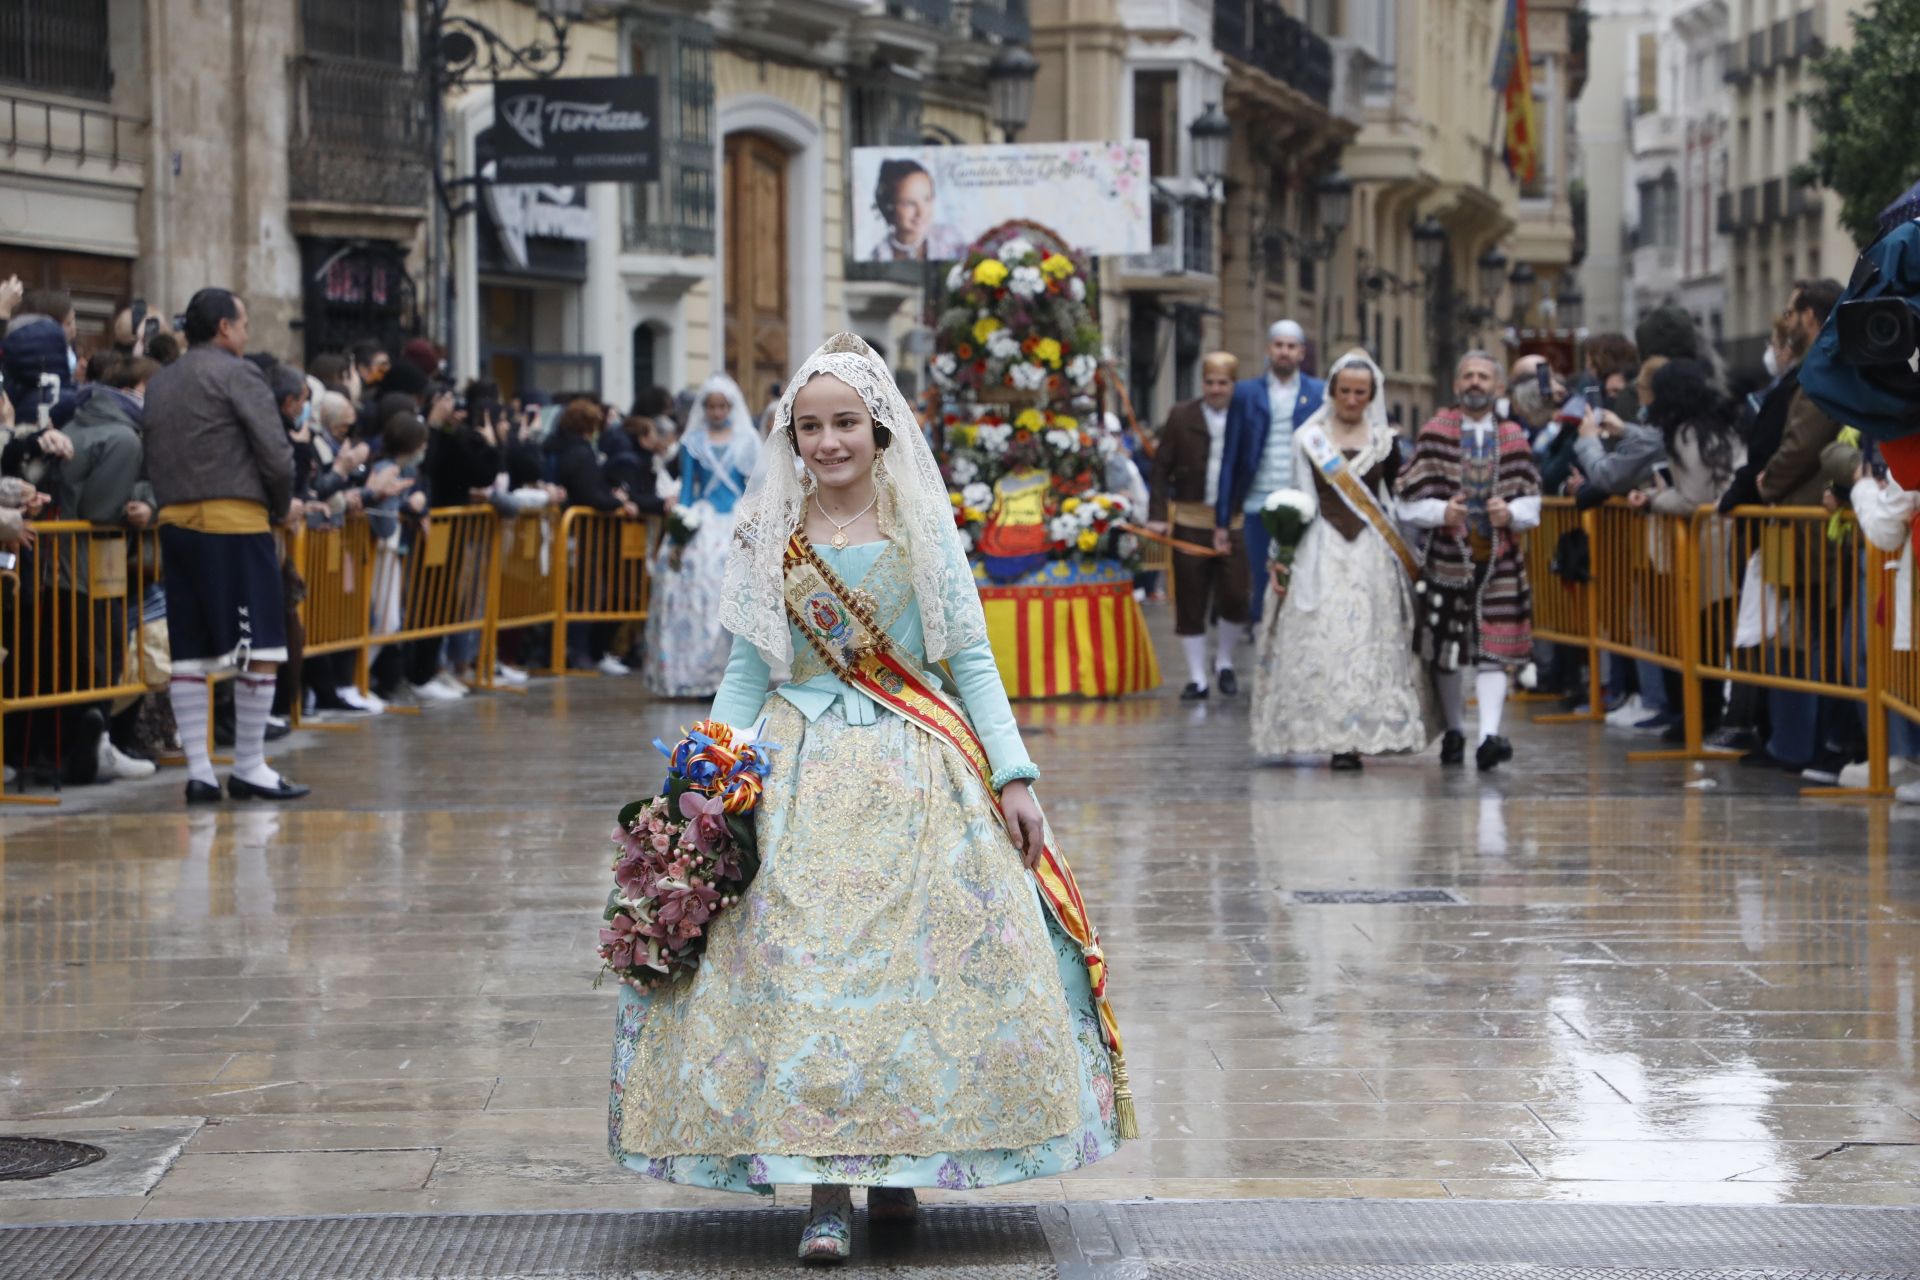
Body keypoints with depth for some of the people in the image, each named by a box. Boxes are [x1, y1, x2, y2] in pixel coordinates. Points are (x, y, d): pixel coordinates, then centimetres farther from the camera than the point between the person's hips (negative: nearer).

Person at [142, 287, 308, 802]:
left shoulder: (159, 384, 16)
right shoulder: (236, 374, -4)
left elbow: (149, 458, 12)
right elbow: (275, 453, -10)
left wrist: (168, 501, 14)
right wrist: (280, 508, 4)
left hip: (174, 521, 7)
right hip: (235, 521, -7)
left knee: (189, 653, 8)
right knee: (261, 649, -2)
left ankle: (198, 771, 6)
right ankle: (248, 768, -1)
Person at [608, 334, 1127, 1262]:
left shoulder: (922, 526, 4)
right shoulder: (769, 534, 5)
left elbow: (971, 659, 4)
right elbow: (746, 672, 8)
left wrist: (1013, 776, -2)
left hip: (917, 770, 0)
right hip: (802, 778, 0)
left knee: (918, 966, -1)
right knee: (806, 968, -9)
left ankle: (894, 1164, 15)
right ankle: (827, 1191, -9)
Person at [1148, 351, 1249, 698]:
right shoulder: (1181, 417, 3)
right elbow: (1162, 468, 3)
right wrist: (1158, 514, -5)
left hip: (1233, 523, 0)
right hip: (1190, 522, 0)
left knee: (1234, 598, -4)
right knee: (1190, 601, 3)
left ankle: (1224, 662, 23)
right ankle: (1197, 678, 13)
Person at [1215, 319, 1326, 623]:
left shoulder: (1321, 394, 6)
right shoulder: (1246, 394, 9)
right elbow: (1230, 459, 8)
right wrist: (1222, 521, 5)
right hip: (1260, 508, 1)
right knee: (1262, 594, 3)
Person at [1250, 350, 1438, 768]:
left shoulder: (1385, 442, 9)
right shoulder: (1309, 439, 6)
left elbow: (1398, 503, 13)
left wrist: (1409, 561, 9)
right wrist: (1280, 556, 1)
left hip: (1373, 555, 1)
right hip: (1321, 554, -1)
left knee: (1370, 641, -6)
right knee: (1322, 642, -9)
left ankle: (1356, 739, -4)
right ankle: (1339, 742, -5)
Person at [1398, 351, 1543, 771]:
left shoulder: (1513, 437, 7)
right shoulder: (1435, 433, 2)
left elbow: (1530, 501, 6)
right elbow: (1410, 500, -1)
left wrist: (1510, 513, -15)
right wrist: (1441, 512, -19)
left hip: (1500, 558, 0)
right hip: (1448, 555, 0)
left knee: (1494, 649, -10)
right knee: (1446, 648, 8)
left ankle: (1489, 736, -19)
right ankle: (1455, 729, 26)